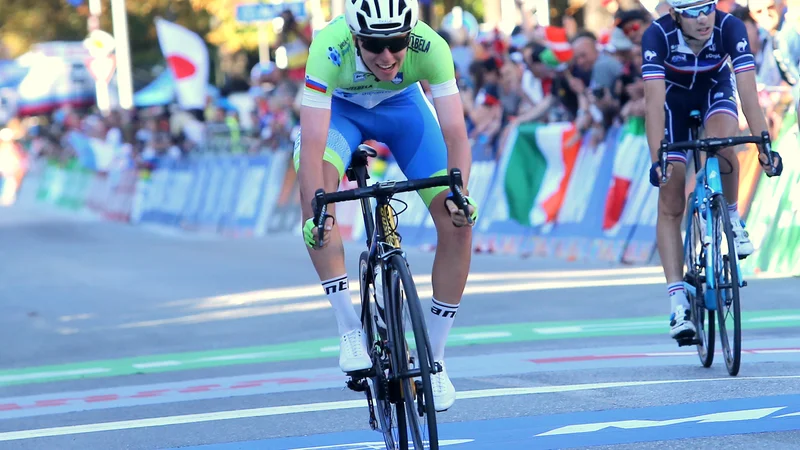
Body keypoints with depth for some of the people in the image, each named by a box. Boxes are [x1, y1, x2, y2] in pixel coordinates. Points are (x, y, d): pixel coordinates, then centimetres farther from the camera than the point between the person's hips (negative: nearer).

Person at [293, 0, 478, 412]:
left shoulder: (430, 48, -35)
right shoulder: (329, 49, -39)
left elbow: (454, 132, -37)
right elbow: (313, 144, -43)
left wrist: (459, 192, -53)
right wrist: (315, 211, -56)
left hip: (401, 105, 1)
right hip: (339, 107, -1)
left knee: (456, 219, -15)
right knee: (316, 186, -33)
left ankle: (434, 358, 1)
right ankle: (350, 329, -20)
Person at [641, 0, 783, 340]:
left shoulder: (730, 28, -33)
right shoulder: (658, 35, -34)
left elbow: (748, 91, -38)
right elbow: (654, 100, -40)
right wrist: (657, 159, -50)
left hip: (715, 89, 0)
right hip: (674, 99, 0)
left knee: (721, 143, -35)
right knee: (670, 203, -8)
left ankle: (731, 218, -5)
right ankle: (678, 301, -7)